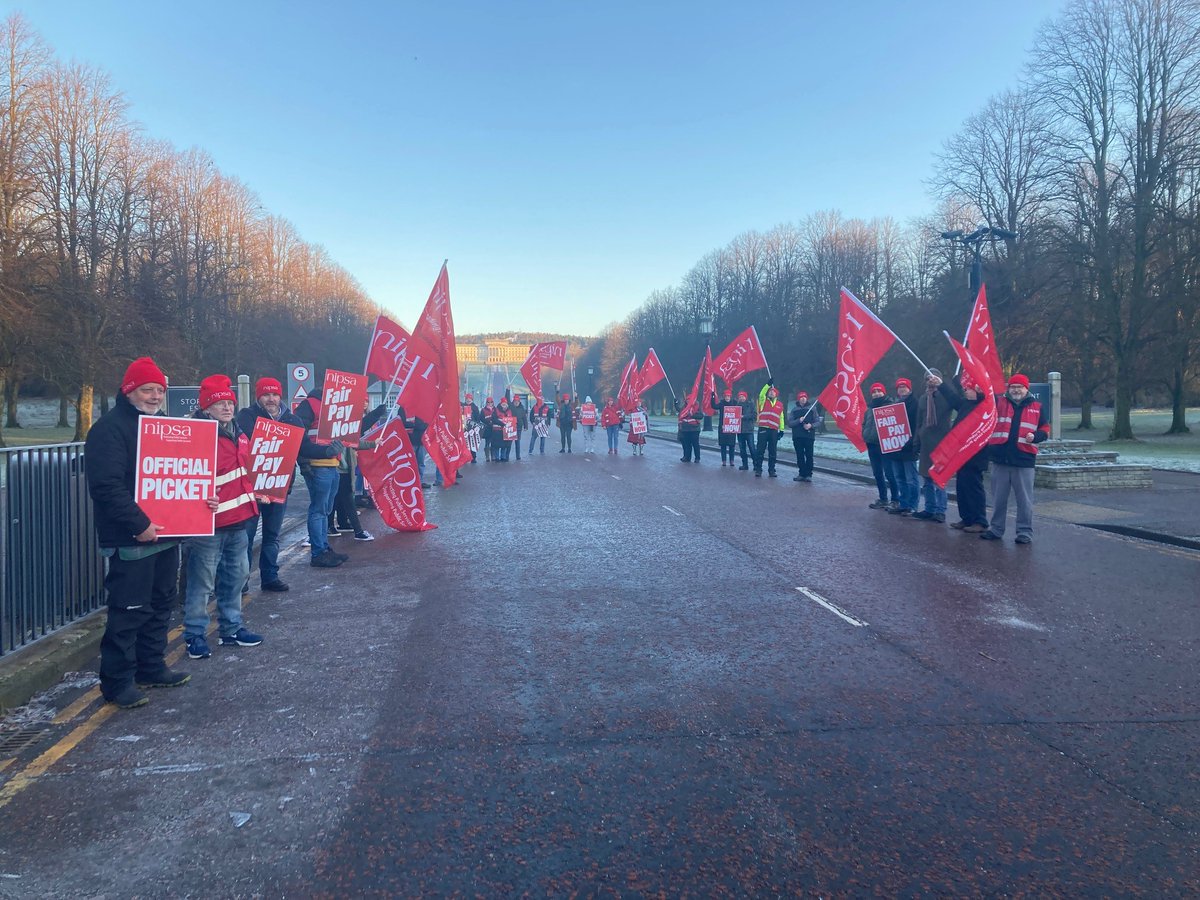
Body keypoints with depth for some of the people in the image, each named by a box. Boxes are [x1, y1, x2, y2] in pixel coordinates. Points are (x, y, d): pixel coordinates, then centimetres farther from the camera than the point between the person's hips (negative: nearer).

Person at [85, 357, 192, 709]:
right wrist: (139, 525, -24)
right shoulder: (110, 428, -12)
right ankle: (117, 682, 8)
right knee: (129, 612, -3)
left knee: (161, 605, 16)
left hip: (165, 534, 9)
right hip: (131, 540, -9)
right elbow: (107, 487, -21)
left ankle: (151, 668, 29)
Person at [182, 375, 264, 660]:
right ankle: (195, 636, 13)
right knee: (202, 581, 1)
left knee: (236, 576, 18)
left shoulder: (238, 434, 13)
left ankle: (232, 628, 31)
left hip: (238, 519, 9)